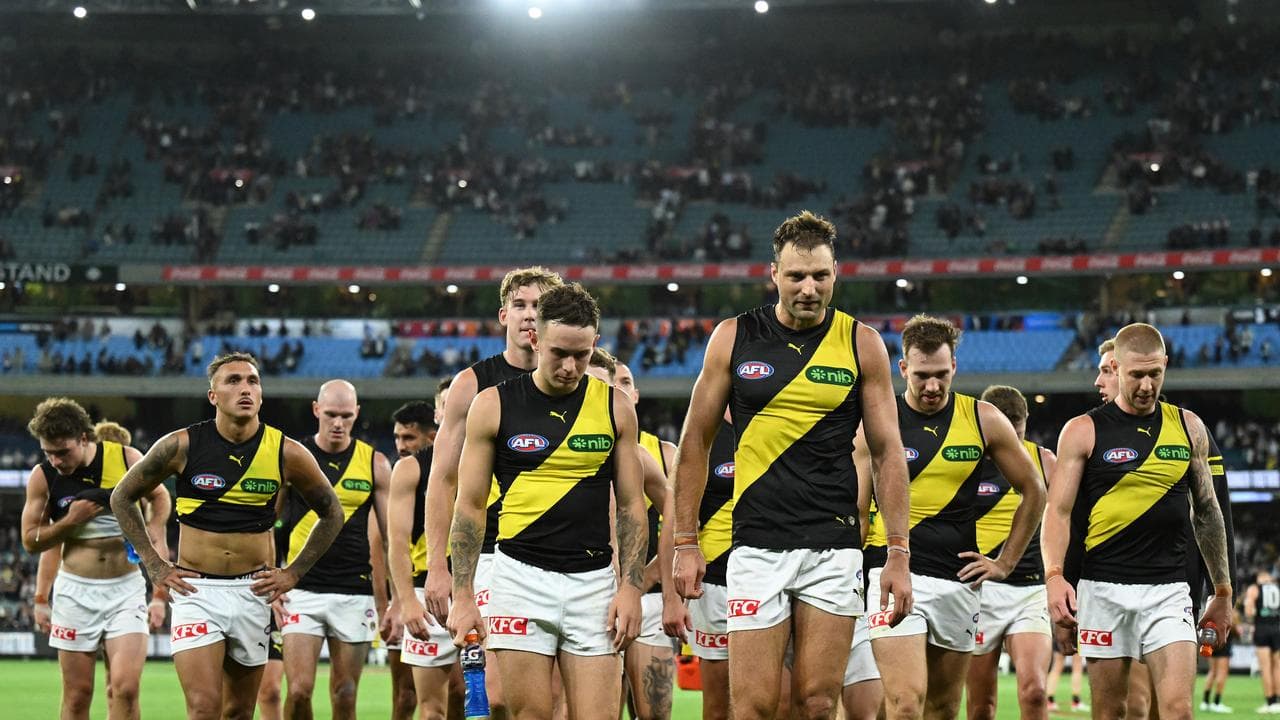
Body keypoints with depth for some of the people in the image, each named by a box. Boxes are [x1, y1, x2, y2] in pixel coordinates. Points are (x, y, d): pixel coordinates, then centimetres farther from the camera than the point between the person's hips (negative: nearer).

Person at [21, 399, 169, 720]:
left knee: (125, 688, -15)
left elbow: (159, 498, 14)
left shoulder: (127, 459, -6)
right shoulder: (42, 476, -4)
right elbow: (31, 541, 5)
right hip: (75, 590, 1)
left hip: (127, 588, -1)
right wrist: (71, 520, -9)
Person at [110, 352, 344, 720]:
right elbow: (122, 497, 8)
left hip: (253, 592, 2)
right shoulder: (181, 446, -6)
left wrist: (293, 573, 6)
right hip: (195, 589, -2)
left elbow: (332, 514, 13)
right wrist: (154, 565, 2)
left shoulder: (286, 453, -2)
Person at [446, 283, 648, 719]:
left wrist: (630, 586, 0)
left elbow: (631, 505, 10)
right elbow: (469, 506, 4)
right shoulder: (493, 405, 2)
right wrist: (462, 595, -2)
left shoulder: (615, 407, 7)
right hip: (520, 577, -1)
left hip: (593, 580, 1)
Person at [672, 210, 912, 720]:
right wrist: (686, 542, 5)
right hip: (757, 545, 0)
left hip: (834, 545, 0)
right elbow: (696, 443, 9)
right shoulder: (733, 338, 3)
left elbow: (887, 452, 6)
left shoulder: (862, 344, 3)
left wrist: (899, 552, 1)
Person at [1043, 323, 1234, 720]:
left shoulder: (1188, 427, 10)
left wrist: (1222, 591, 17)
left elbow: (1208, 512, 17)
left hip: (1169, 591, 1)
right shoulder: (1083, 431, 1)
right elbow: (1058, 511, -3)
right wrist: (1054, 576, -19)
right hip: (1104, 590, -1)